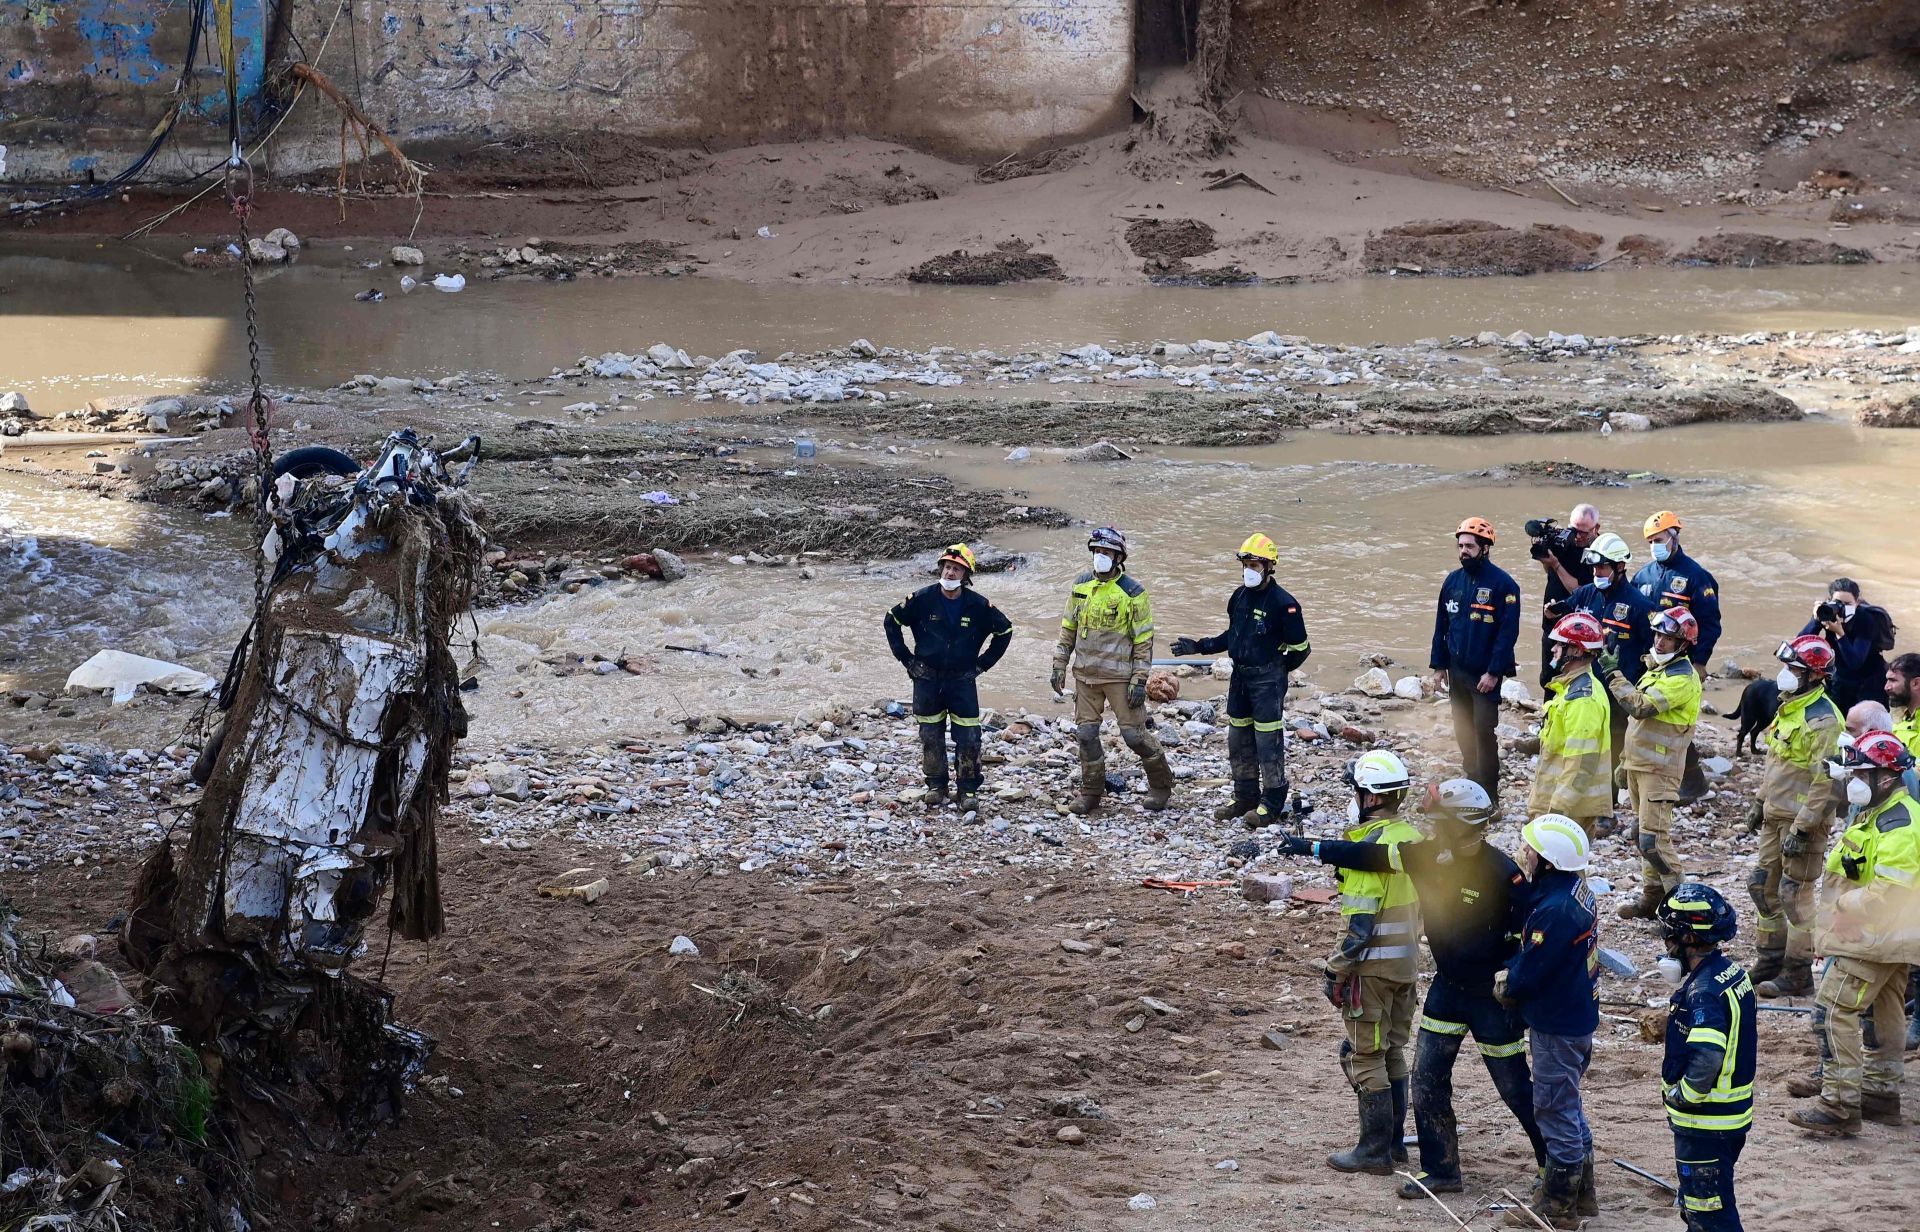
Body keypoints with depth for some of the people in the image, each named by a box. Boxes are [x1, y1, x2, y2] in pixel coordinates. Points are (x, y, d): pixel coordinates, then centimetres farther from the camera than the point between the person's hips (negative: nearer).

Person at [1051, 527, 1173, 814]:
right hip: (1085, 673, 5)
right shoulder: (1081, 585, 6)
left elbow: (1144, 639, -8)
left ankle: (1161, 785, 16)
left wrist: (1140, 680, -12)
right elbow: (1068, 627, 14)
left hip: (1119, 676, -5)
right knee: (1086, 733, 6)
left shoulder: (1132, 592, -10)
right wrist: (1059, 665, 10)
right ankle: (1091, 792, 19)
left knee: (1134, 733, -3)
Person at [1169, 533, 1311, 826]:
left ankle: (1272, 804, 3)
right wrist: (1199, 646, 12)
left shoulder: (1283, 603, -15)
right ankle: (1245, 798, 25)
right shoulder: (1239, 596, 7)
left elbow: (1300, 647, -8)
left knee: (1269, 742, -5)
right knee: (1238, 741, 13)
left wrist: (1277, 670, 3)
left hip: (1267, 680, -8)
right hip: (1240, 677, 8)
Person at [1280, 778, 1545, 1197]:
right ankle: (1440, 1171, 17)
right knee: (1427, 1079, 6)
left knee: (1514, 1086, 4)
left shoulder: (1501, 872, -22)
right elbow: (1371, 856, 3)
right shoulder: (1428, 854, -5)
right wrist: (1312, 847, 4)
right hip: (1447, 987, 6)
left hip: (1492, 996, -6)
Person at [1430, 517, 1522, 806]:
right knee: (1463, 731, 11)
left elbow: (1508, 631, -14)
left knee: (1484, 731, -6)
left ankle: (1489, 798, -1)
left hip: (1485, 675, -6)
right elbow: (1441, 626, 13)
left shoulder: (1502, 584, -11)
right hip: (1456, 671, 6)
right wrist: (1438, 666, 8)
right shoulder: (1453, 581, 7)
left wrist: (1493, 672, -18)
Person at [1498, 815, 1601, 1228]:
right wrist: (1509, 972, 0)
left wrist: (1507, 984, -3)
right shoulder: (1576, 889, 2)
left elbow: (1530, 973, -23)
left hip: (1558, 1028, -10)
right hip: (1577, 1016, 10)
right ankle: (1581, 1193, 34)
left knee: (1555, 1110, 2)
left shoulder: (1555, 910, -29)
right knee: (1568, 1107, 22)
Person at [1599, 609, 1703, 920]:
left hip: (1659, 767, -10)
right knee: (1642, 833, 14)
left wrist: (1614, 674, -20)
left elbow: (1641, 706, -26)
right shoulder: (1657, 668, 14)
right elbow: (1635, 708, 23)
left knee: (1653, 838, -14)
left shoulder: (1682, 678, -17)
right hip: (1638, 762, 10)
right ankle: (1652, 897, 21)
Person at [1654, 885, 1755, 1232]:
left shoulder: (1703, 993, -25)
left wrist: (1678, 1095, -19)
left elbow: (1706, 1060, -34)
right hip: (1734, 1113, 10)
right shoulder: (1732, 972, 5)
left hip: (1705, 1124, -10)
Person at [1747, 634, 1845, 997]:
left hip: (1803, 819, -10)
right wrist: (1761, 801, 24)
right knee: (1762, 885, 15)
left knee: (1795, 893, -4)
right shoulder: (1788, 708, 10)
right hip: (1776, 816, 10)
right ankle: (1770, 961, 28)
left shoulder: (1822, 720, -20)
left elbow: (1826, 783, -23)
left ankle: (1798, 974, 3)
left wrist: (1802, 829, -23)